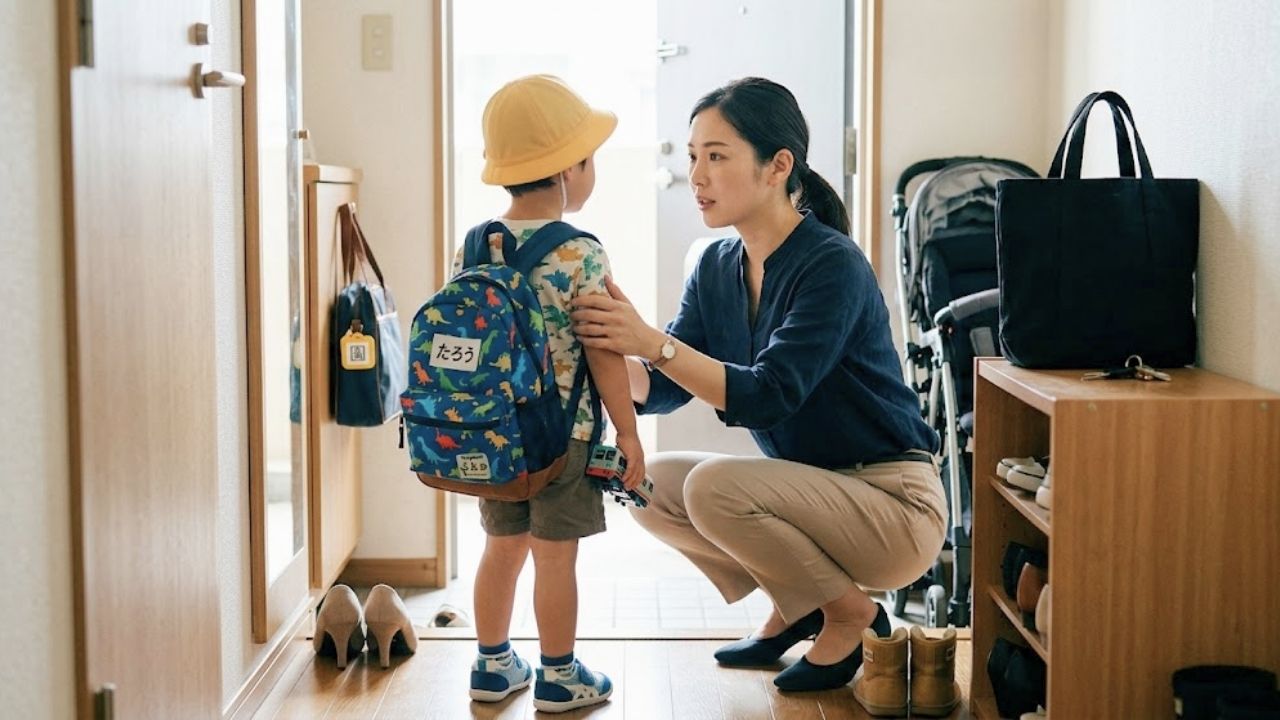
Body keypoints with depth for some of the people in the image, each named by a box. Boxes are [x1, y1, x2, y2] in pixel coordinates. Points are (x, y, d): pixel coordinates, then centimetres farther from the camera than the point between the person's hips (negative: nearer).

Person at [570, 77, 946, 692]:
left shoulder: (833, 266, -21)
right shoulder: (717, 268, 2)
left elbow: (767, 397, -31)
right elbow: (660, 390, -3)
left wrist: (652, 342, -39)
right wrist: (608, 348, -23)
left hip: (894, 503, -8)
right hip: (811, 488, 8)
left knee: (714, 486, -26)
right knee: (651, 486, -2)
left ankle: (850, 614, -4)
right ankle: (795, 605, 12)